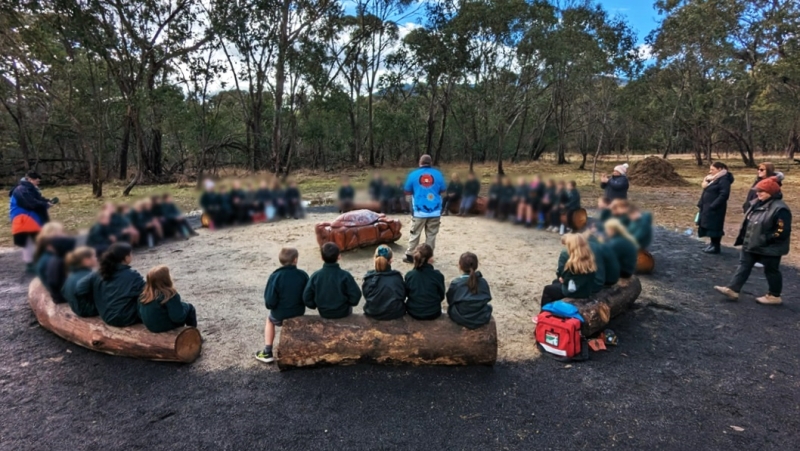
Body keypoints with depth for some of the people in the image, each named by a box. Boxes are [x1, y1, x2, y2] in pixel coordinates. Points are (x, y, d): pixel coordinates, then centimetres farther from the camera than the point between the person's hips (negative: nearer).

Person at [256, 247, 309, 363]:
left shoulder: (275, 276, -19)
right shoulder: (303, 275, -12)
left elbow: (269, 302, -18)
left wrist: (270, 306, 4)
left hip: (279, 315, -2)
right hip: (299, 313, 3)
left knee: (269, 320, 32)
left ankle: (267, 353, 29)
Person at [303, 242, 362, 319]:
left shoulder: (315, 276, -14)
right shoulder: (345, 275, -20)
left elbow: (306, 298, -10)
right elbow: (356, 295, -18)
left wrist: (317, 305, 8)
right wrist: (348, 303, 2)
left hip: (324, 313, 2)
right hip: (342, 312, -2)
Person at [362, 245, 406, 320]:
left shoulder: (369, 278, -14)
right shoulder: (397, 277, -13)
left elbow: (366, 296, -1)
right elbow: (403, 296, -2)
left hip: (373, 314, 1)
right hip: (396, 314, -1)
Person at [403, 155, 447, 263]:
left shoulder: (413, 174, -2)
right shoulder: (438, 174, 1)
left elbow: (407, 192, 6)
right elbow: (443, 190, 10)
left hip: (419, 211, -1)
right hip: (435, 211, 1)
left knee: (415, 234, 10)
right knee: (431, 235, 9)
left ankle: (410, 256, 15)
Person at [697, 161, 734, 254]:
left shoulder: (724, 180, -15)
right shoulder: (712, 179, 15)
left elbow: (724, 195, -23)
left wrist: (712, 206, -24)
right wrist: (701, 204, 10)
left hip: (715, 209, -9)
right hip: (707, 208, 9)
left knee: (714, 227, -2)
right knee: (709, 226, 14)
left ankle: (716, 247, 7)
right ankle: (713, 244, 25)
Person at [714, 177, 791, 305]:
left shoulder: (780, 209, -20)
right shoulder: (757, 204, 6)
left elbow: (782, 231, -22)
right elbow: (748, 222, 16)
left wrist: (765, 239, -23)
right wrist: (744, 237, 9)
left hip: (769, 249, -9)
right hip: (750, 244, 9)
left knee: (771, 271, 8)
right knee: (744, 266, 8)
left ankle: (774, 296, 23)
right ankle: (732, 289, 10)